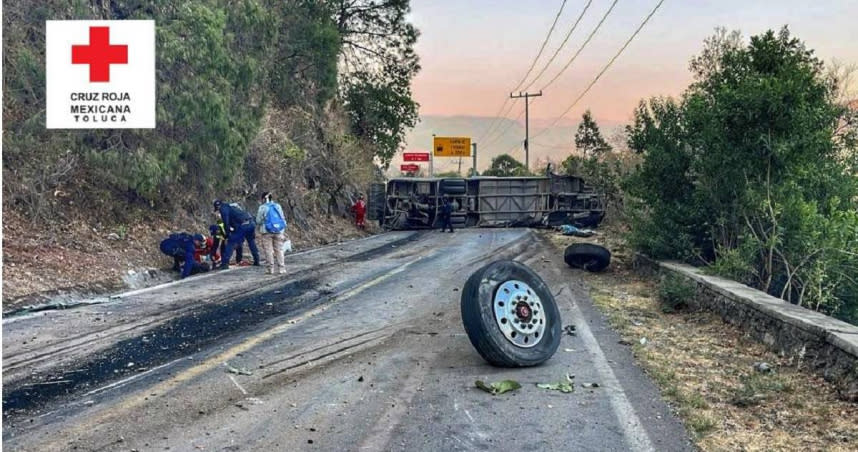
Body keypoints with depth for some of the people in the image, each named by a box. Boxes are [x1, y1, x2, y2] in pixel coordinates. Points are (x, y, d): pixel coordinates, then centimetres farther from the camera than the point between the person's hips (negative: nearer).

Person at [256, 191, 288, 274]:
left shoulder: (262, 207, -4)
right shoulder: (278, 206, 9)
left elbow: (258, 220, -3)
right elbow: (283, 218, 12)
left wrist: (260, 230, 15)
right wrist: (283, 232, 20)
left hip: (267, 231, -4)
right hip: (279, 230, 4)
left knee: (268, 250, 2)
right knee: (279, 249, 8)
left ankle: (270, 268, 2)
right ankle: (282, 268, 7)